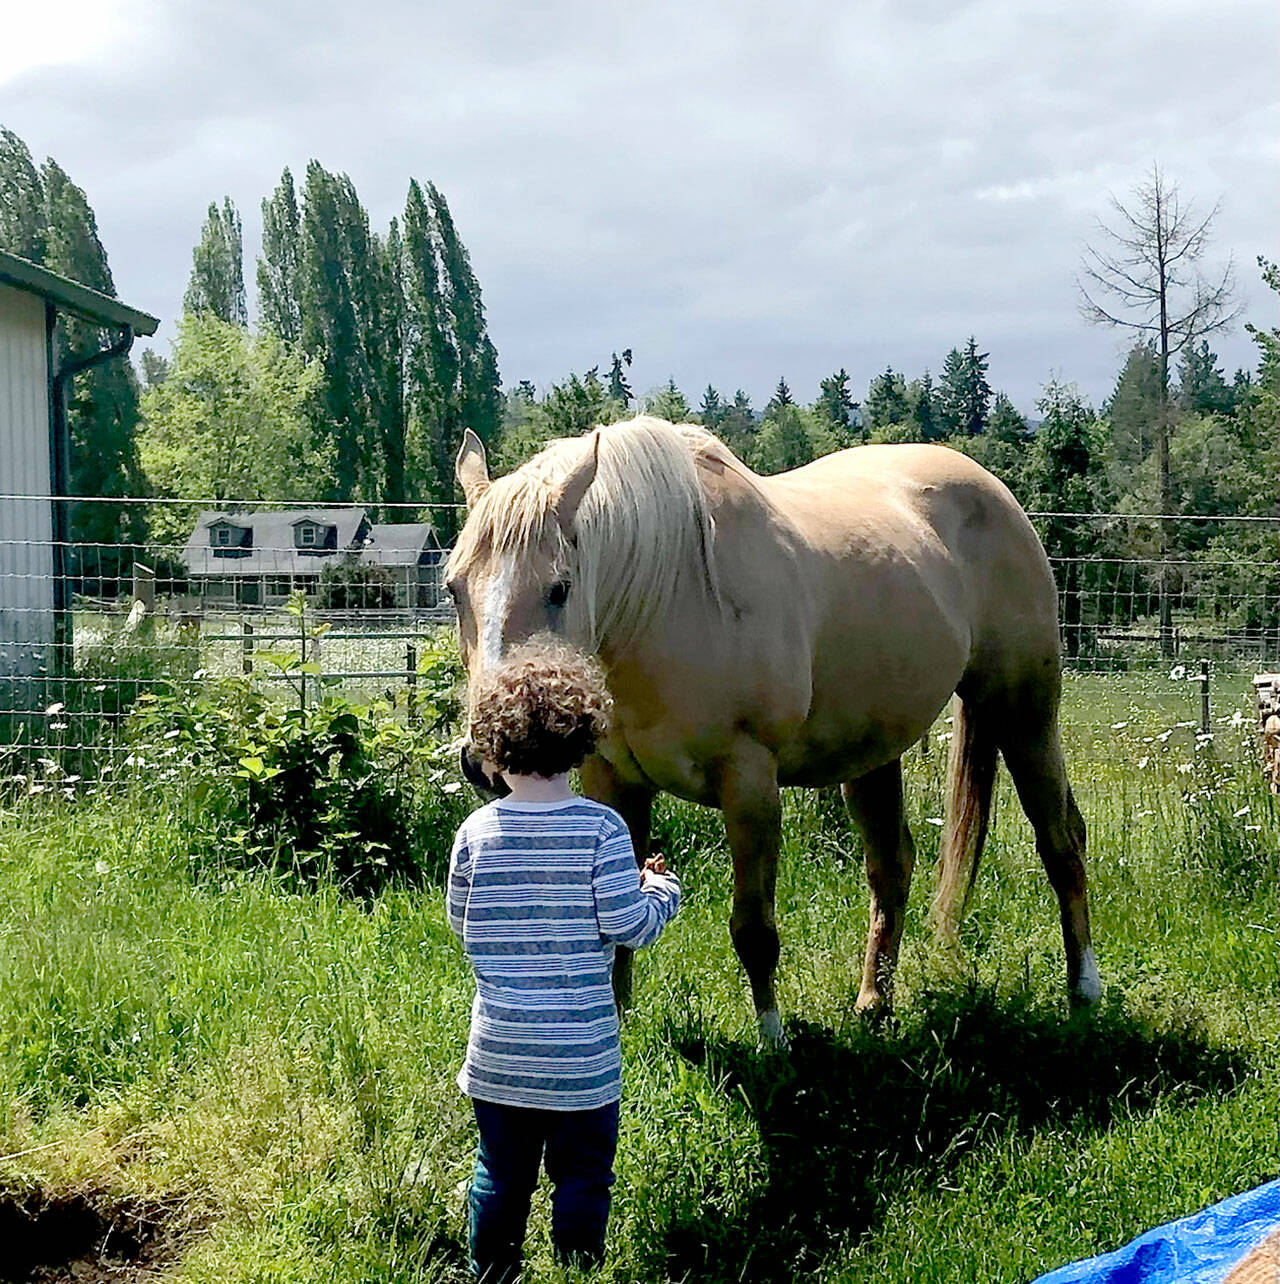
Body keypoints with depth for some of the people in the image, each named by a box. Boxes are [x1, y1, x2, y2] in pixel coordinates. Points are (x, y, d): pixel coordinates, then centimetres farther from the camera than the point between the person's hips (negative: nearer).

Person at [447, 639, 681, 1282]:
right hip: (581, 1050, -2)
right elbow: (628, 925, -12)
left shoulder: (476, 831, -6)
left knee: (500, 1174, 17)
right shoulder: (602, 828, -13)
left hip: (498, 1047, 3)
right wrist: (661, 889, 7)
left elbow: (460, 924, 5)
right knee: (582, 1176, 13)